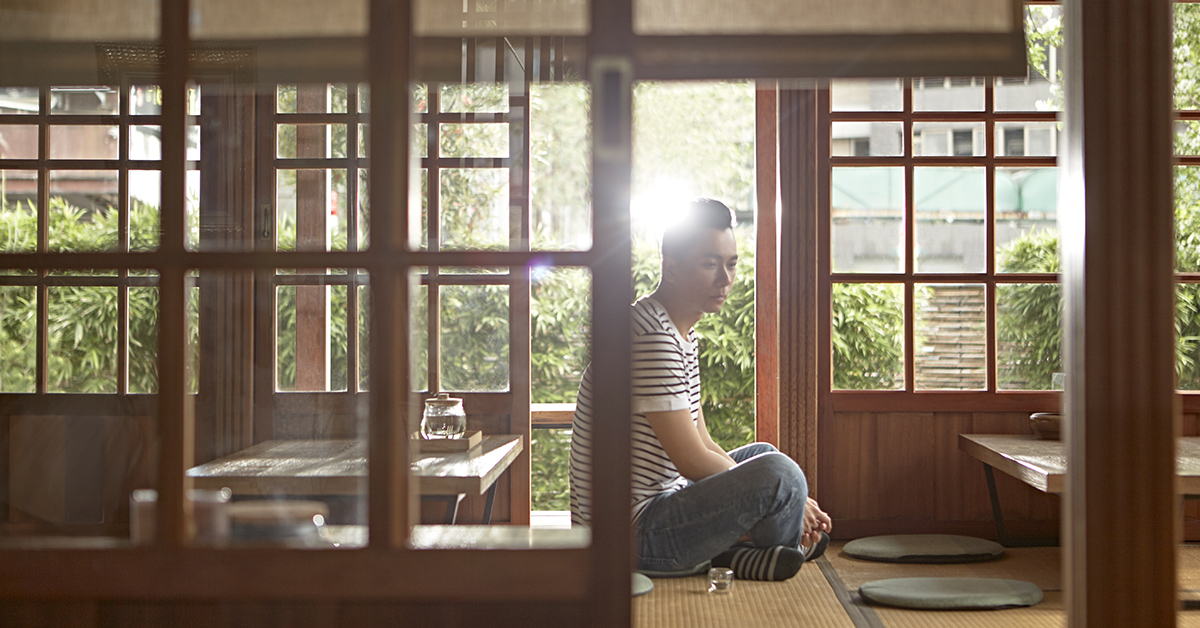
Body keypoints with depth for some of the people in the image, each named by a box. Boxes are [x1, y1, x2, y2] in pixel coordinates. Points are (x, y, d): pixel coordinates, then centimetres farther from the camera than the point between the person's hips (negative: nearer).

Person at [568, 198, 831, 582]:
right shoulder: (651, 338, -20)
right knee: (778, 470, -26)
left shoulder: (683, 334, 14)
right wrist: (792, 499, -9)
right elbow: (692, 461, -20)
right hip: (632, 533, -11)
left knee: (761, 453, 25)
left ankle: (726, 552, 0)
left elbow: (704, 446, 14)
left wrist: (797, 504, 3)